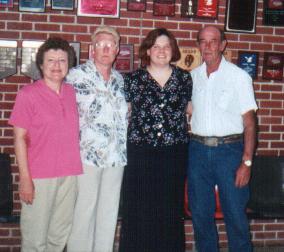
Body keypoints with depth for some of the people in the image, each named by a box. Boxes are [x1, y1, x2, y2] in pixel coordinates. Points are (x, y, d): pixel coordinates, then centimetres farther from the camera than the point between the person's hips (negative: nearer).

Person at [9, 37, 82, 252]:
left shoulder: (72, 93, 8)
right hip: (39, 176, -4)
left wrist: (75, 170, 10)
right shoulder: (28, 94, -6)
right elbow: (20, 138, -7)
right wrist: (25, 178, -12)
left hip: (69, 175, 5)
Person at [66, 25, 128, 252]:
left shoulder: (120, 80, 13)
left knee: (109, 212, 11)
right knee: (83, 212, -1)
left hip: (116, 156, 5)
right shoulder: (77, 75, -2)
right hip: (87, 155, -5)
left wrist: (123, 147, 14)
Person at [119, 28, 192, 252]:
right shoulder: (133, 79, 3)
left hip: (174, 154, 1)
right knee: (138, 211, 1)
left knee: (171, 211, 7)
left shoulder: (184, 78, 7)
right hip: (140, 154, -1)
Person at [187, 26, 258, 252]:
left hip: (229, 150, -4)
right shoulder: (193, 76, 9)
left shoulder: (239, 76, -3)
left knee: (235, 214, -1)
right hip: (198, 150, 4)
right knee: (201, 214, 11)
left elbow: (249, 122, -5)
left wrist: (247, 162, -12)